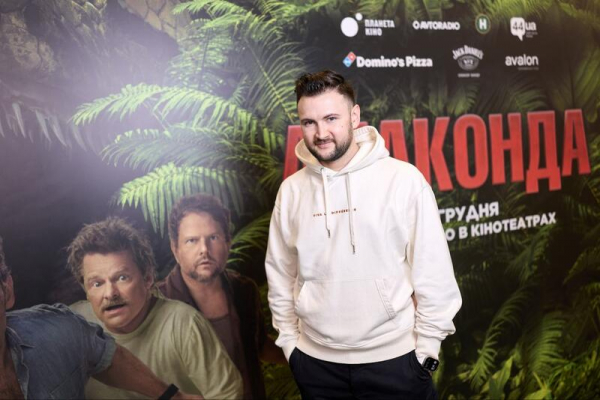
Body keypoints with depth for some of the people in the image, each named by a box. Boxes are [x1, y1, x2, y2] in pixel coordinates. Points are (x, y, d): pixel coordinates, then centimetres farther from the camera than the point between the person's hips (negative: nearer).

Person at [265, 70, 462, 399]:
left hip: (393, 358, -2)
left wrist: (427, 345, -5)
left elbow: (433, 271, -7)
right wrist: (289, 341, 7)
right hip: (315, 361, 3)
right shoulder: (291, 190, -1)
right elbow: (280, 273, 7)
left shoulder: (404, 179, -11)